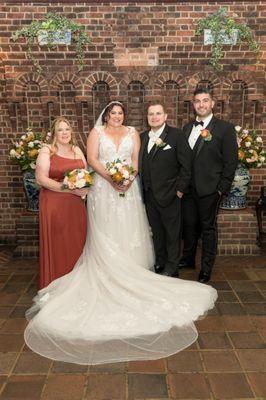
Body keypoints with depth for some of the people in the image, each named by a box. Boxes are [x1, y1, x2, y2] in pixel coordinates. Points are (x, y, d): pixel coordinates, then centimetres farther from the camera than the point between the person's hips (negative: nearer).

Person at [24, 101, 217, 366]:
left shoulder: (132, 133, 11)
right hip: (103, 188, -2)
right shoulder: (96, 132, 5)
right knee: (105, 234, 0)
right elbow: (92, 159, -5)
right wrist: (110, 177, -19)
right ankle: (106, 275, 9)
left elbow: (136, 160, 5)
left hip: (128, 187, 2)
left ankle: (129, 274, 14)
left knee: (128, 231, 4)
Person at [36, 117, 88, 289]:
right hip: (54, 204, -4)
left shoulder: (77, 150, 13)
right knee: (57, 244, 1)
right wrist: (71, 189, -17)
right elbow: (41, 178, -12)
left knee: (77, 242, 7)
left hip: (76, 204, 5)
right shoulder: (47, 150, -3)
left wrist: (85, 187, -5)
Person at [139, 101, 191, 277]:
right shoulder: (143, 137, 10)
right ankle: (160, 262, 33)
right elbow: (141, 164, 12)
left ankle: (172, 267, 22)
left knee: (172, 232, 8)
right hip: (149, 194, 5)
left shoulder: (176, 134, -8)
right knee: (156, 230, 17)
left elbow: (186, 164, -10)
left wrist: (180, 189, -12)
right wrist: (144, 188, 6)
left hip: (169, 195, -5)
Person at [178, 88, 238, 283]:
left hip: (209, 189, -5)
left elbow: (231, 161, -7)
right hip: (188, 188, 5)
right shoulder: (187, 128, 10)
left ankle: (206, 269, 21)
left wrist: (222, 188, -11)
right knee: (189, 225, 17)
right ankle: (188, 259, 36)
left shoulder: (225, 128, -6)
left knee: (208, 228, 7)